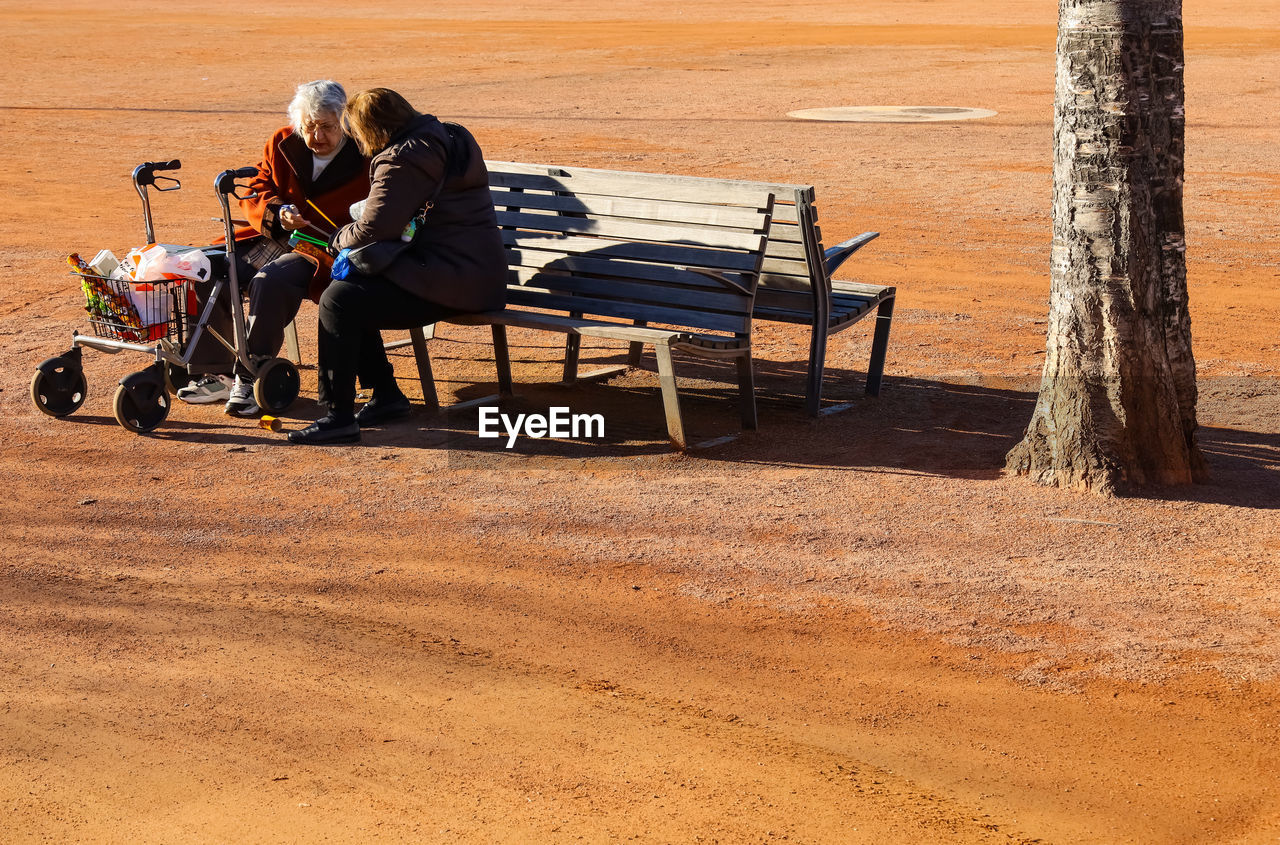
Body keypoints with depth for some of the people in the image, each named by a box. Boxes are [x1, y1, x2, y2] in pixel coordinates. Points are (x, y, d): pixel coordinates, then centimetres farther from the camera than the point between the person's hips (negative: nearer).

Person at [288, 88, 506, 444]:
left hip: (452, 280, -11)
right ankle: (386, 394, 20)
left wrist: (337, 239, 6)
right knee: (351, 285, 19)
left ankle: (339, 416, -13)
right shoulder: (452, 137, 15)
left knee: (339, 300, -16)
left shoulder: (402, 161, -16)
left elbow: (372, 231, -16)